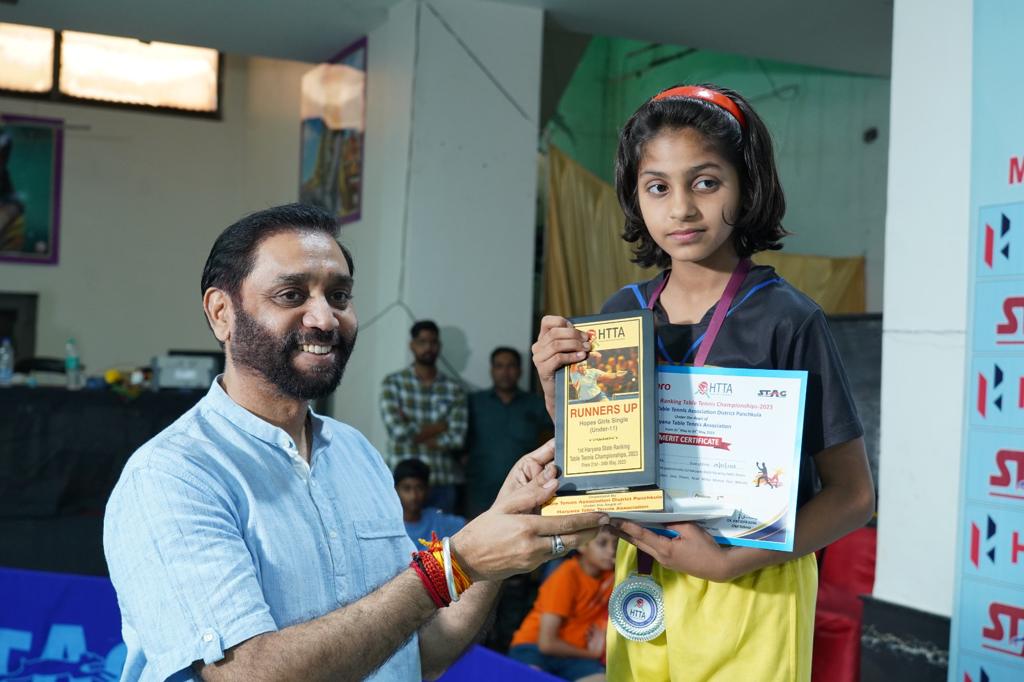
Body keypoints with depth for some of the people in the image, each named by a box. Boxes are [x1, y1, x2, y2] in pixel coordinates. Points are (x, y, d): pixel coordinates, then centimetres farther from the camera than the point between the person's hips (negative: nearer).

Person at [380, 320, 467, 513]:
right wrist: (440, 427, -2)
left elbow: (457, 438, -3)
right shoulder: (393, 383, 4)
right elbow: (398, 430, -9)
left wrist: (415, 433, -6)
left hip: (445, 482, 2)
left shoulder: (454, 389, 8)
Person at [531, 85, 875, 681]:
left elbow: (853, 495, -11)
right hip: (640, 577, 4)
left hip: (752, 591, -4)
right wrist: (556, 389, -10)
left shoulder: (786, 319, -14)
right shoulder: (621, 314, -1)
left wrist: (732, 561, -21)